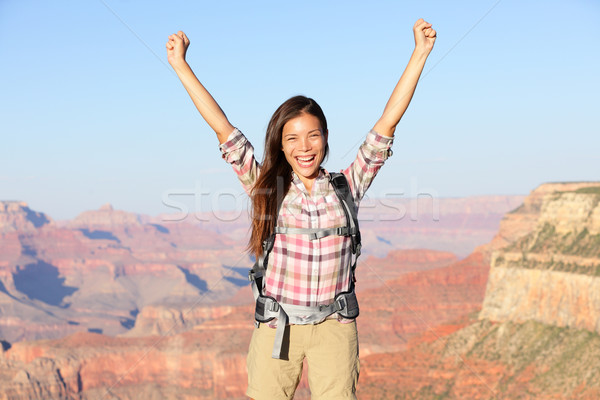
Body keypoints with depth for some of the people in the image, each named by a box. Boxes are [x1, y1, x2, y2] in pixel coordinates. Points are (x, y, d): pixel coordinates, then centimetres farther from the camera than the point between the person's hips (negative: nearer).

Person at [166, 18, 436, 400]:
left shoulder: (346, 188, 3)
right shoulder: (266, 188, 2)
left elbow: (388, 122, 0)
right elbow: (222, 127, -1)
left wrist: (420, 54, -2)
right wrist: (181, 65, -3)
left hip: (334, 328, 0)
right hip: (277, 326, 0)